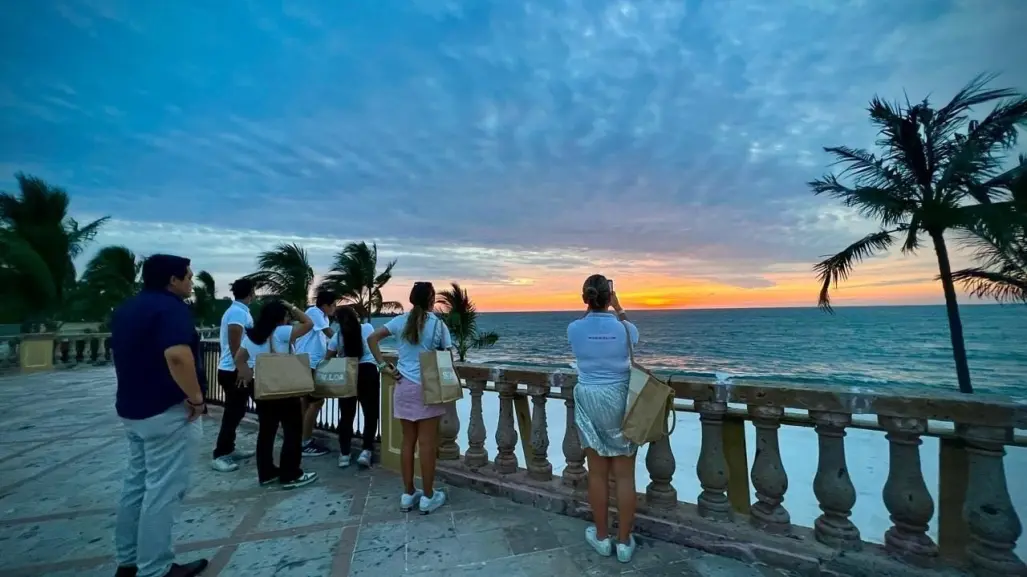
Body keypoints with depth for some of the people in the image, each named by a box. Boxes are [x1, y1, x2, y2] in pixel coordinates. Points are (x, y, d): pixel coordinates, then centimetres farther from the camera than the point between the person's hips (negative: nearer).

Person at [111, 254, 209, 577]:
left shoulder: (125, 309, 13)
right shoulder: (171, 307, -18)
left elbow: (125, 356, 22)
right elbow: (177, 355, -33)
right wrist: (196, 397, -22)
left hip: (132, 409, 10)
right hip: (168, 411, -10)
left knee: (136, 485, 18)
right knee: (162, 491, 0)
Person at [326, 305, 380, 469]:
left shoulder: (338, 336, 0)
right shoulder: (368, 328, 1)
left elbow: (327, 359, 1)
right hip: (368, 372, -1)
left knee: (346, 414, 13)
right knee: (370, 413, 9)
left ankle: (344, 453, 16)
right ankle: (366, 450, 0)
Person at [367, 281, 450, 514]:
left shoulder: (400, 321, 2)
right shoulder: (438, 324, -8)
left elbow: (372, 338, 0)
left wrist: (385, 366, 0)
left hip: (404, 387, 4)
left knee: (408, 442, 14)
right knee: (427, 444, 4)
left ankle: (408, 494, 24)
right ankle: (428, 497, 15)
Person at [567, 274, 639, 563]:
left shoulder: (574, 329, -9)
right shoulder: (625, 328, -9)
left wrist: (591, 307, 11)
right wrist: (617, 306, 22)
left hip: (589, 401, 1)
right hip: (621, 400, 0)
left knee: (597, 473, 12)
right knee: (625, 475, 10)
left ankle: (602, 537, 28)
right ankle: (624, 542, 22)